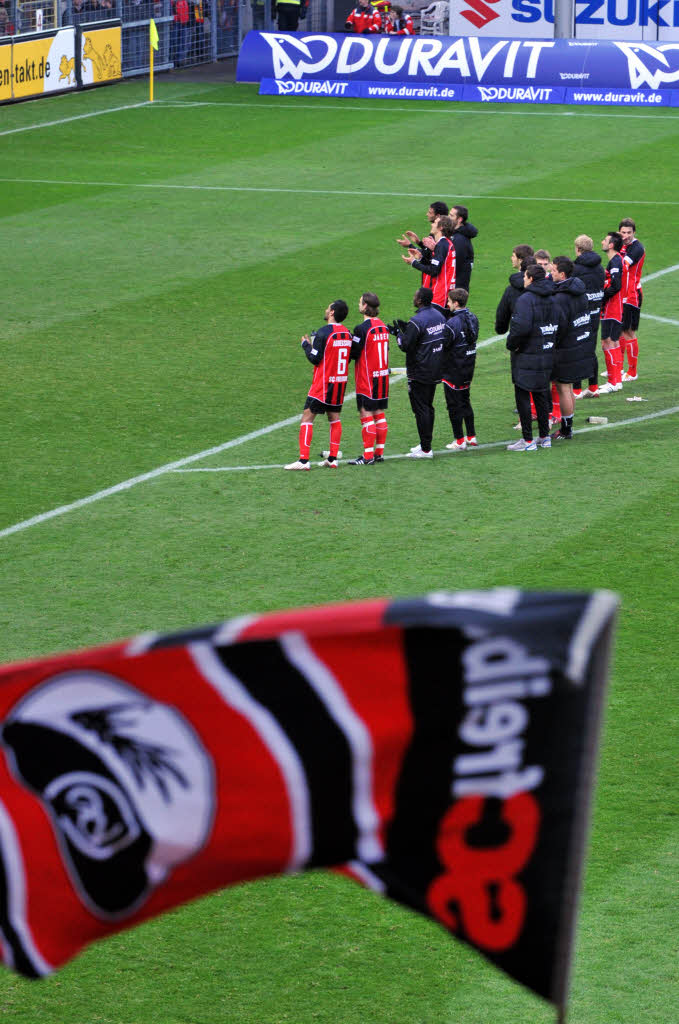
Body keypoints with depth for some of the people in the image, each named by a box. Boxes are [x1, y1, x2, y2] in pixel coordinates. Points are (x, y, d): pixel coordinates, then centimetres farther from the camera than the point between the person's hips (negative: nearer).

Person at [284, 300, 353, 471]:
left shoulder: (323, 333, -15)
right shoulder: (348, 334, 5)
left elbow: (314, 358, -14)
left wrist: (306, 345, 4)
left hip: (323, 385, -7)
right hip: (341, 383, 7)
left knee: (307, 418, -4)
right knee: (334, 418, 14)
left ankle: (303, 460, -10)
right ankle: (332, 458, 12)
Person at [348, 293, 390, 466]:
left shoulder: (362, 329, -17)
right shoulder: (383, 326, 7)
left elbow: (354, 353, -14)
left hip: (367, 379, -8)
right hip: (383, 377, 8)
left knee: (366, 415, -4)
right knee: (379, 414, 12)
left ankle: (368, 456, -5)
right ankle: (379, 452, 17)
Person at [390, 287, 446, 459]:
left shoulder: (417, 321, -21)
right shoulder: (439, 315, 7)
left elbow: (406, 346, -21)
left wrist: (398, 332, 0)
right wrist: (406, 329, 18)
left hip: (420, 372, -9)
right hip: (435, 372, 9)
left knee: (421, 409, -3)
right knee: (428, 407, 18)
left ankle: (425, 449, -2)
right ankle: (425, 444, 25)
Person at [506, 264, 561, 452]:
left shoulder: (526, 299, -16)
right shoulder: (552, 299, 8)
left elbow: (521, 328, -27)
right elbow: (560, 326, 12)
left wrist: (511, 344, -12)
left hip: (526, 357, -8)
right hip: (546, 357, 8)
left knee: (523, 397, -1)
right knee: (541, 396, 17)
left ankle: (527, 440, -1)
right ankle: (545, 437, 21)